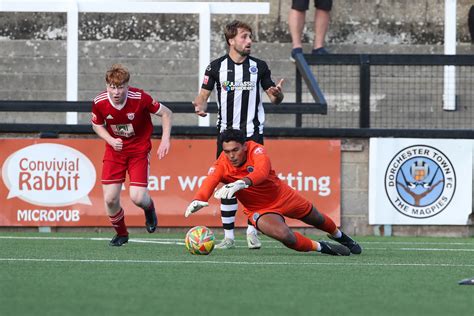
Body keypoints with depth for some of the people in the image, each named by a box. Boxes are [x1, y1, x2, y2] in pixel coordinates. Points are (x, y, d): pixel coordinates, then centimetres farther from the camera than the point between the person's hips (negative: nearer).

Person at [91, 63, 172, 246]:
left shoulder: (140, 98, -23)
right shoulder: (99, 103, -15)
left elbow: (166, 113, -7)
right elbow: (97, 125, 6)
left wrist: (165, 139, -16)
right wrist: (111, 140, -12)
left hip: (139, 150, -2)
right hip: (115, 150, 2)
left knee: (137, 198, -15)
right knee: (110, 199, -7)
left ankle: (149, 208, 25)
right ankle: (121, 233, 22)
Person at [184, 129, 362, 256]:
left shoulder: (256, 150, -30)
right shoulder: (221, 165, -26)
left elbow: (262, 171, -51)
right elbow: (209, 182, -45)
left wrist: (241, 183, -70)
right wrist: (198, 200, -68)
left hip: (283, 195, 1)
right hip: (259, 210, -1)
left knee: (317, 220, 24)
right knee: (284, 235, -29)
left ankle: (339, 236, 60)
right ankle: (322, 247, 0)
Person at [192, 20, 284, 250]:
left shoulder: (258, 66, 3)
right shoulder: (216, 66, 0)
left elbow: (274, 98, 7)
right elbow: (203, 95, 4)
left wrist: (277, 94, -16)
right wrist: (200, 105, -18)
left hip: (253, 132, 0)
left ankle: (252, 232, 5)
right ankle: (228, 235, 5)